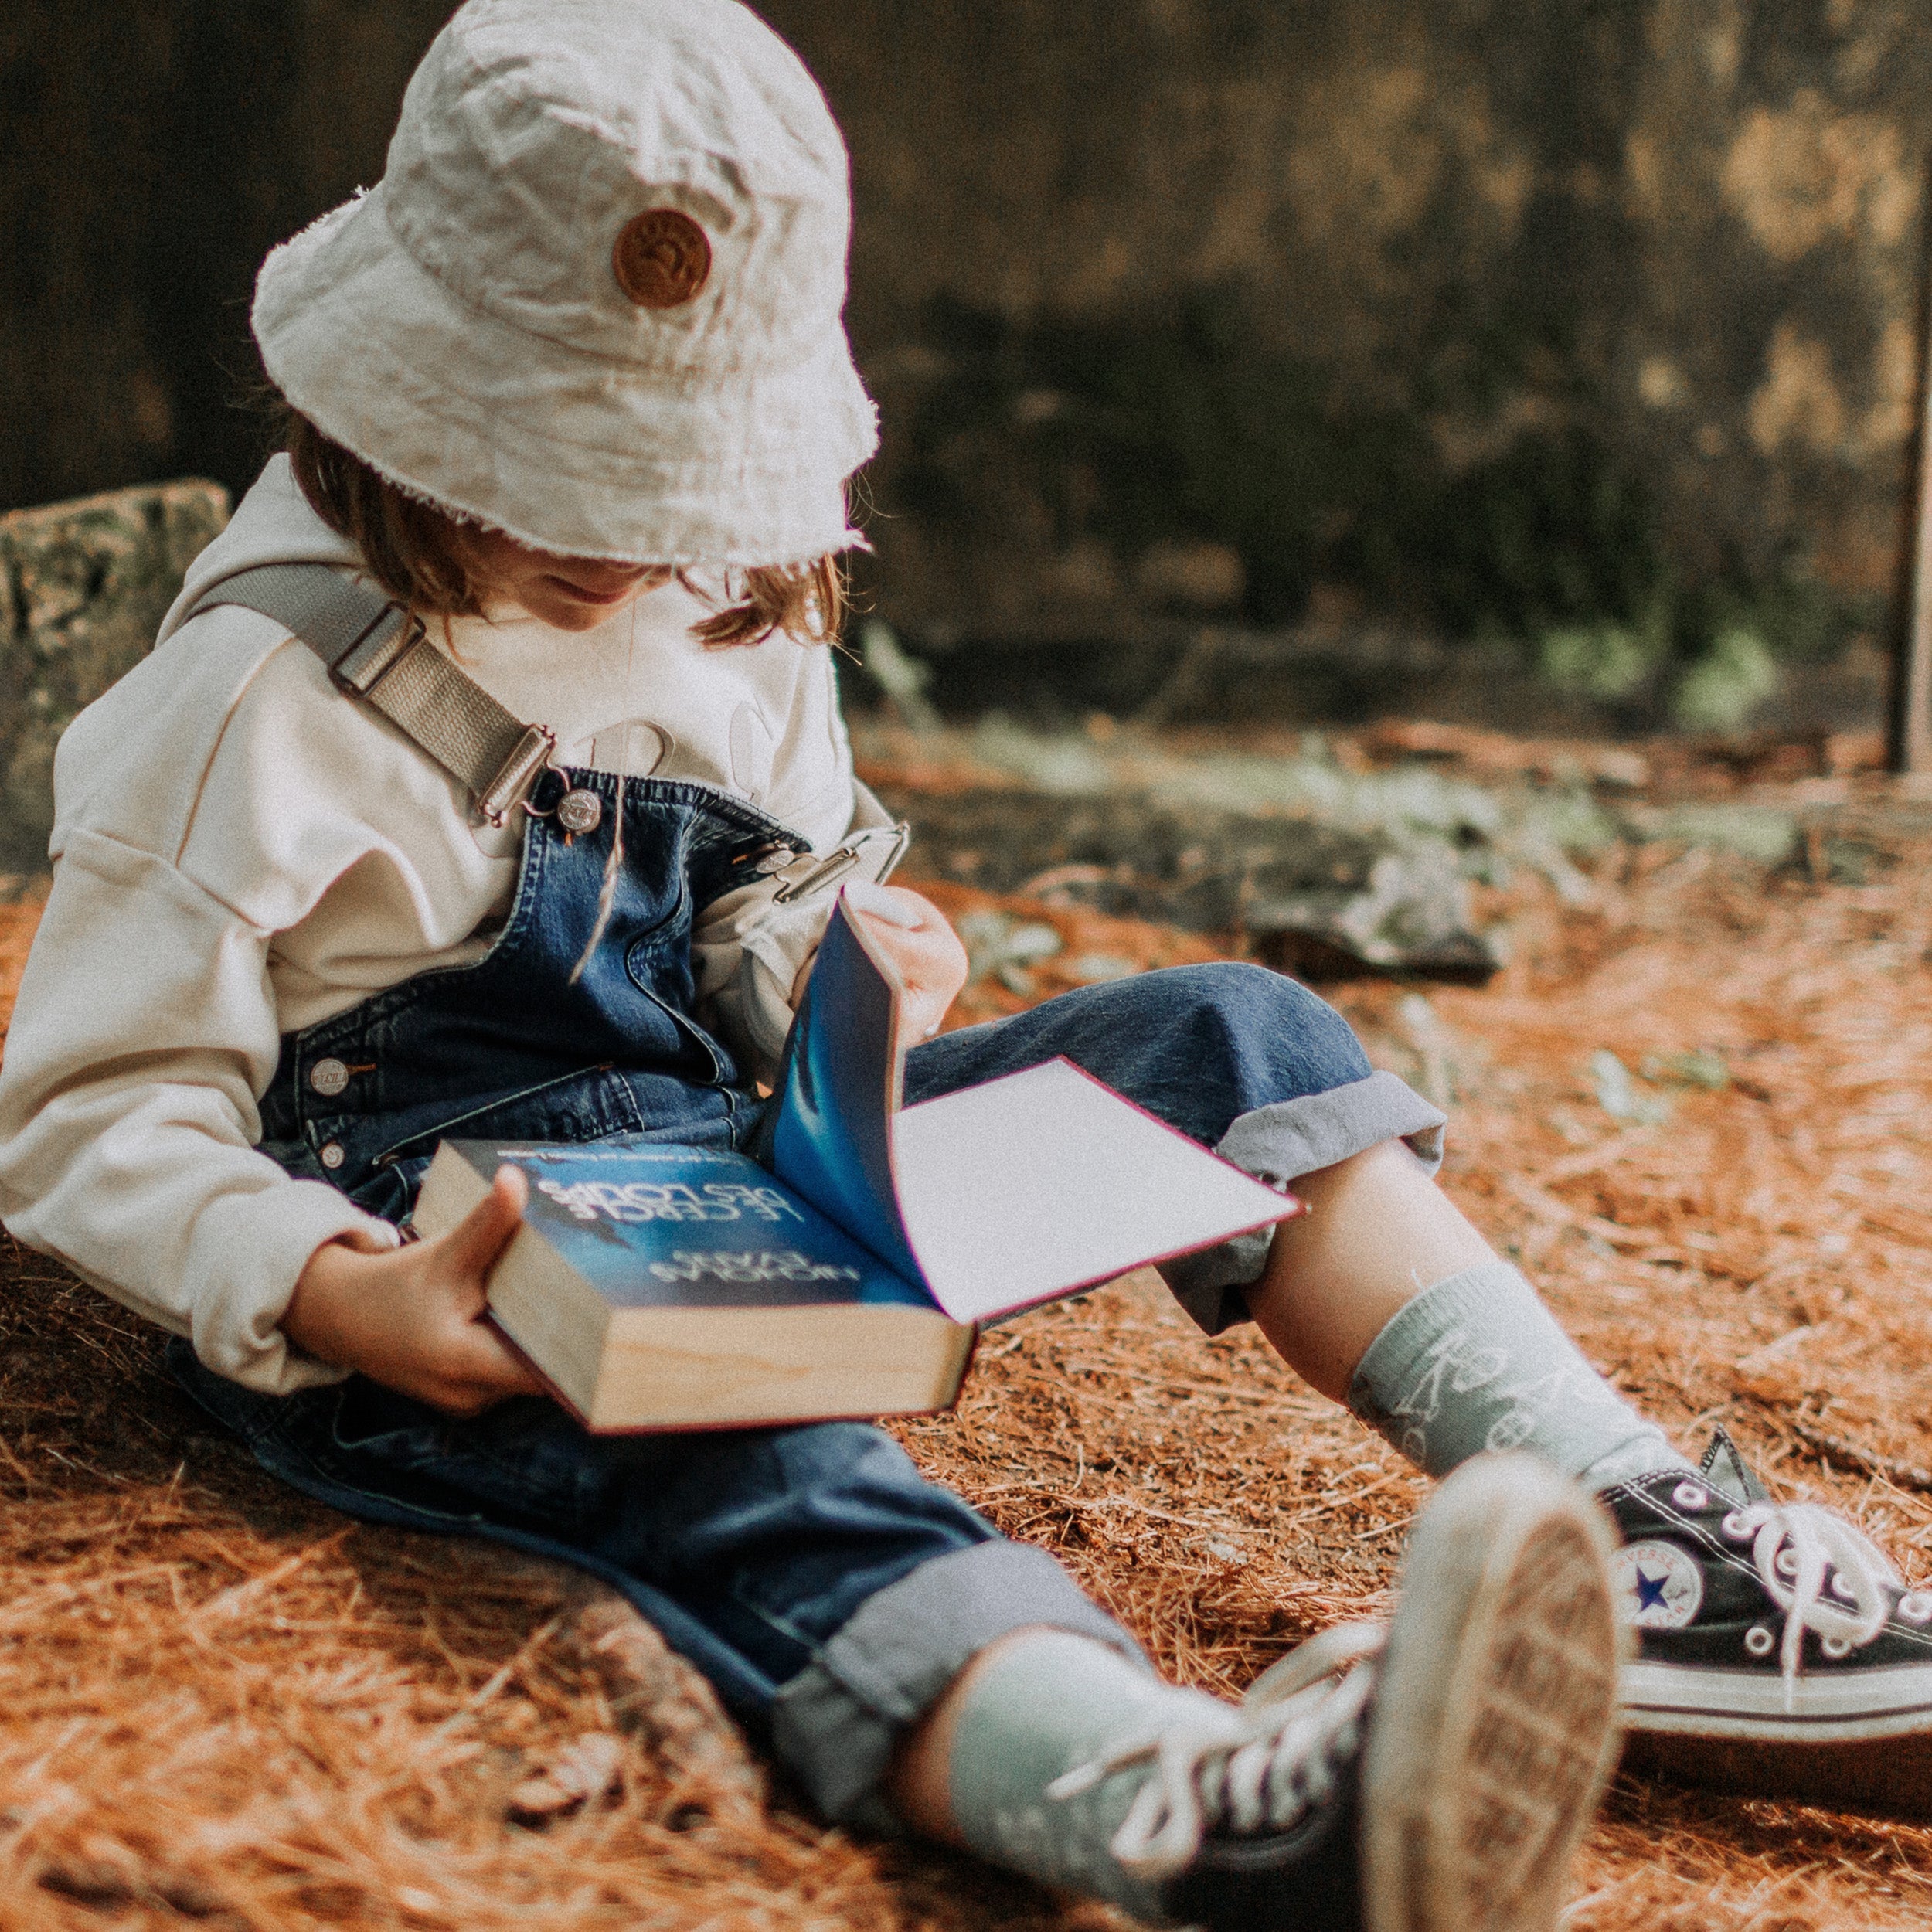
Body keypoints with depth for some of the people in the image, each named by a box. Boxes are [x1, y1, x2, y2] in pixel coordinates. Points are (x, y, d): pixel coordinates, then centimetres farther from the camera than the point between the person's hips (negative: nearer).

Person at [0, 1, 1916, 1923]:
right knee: (745, 1472, -40)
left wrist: (831, 976, -4)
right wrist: (330, 1298, -31)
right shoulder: (254, 699, -11)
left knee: (1223, 1037, -7)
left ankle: (1642, 1541, -20)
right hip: (440, 1283, -7)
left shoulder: (733, 622, 10)